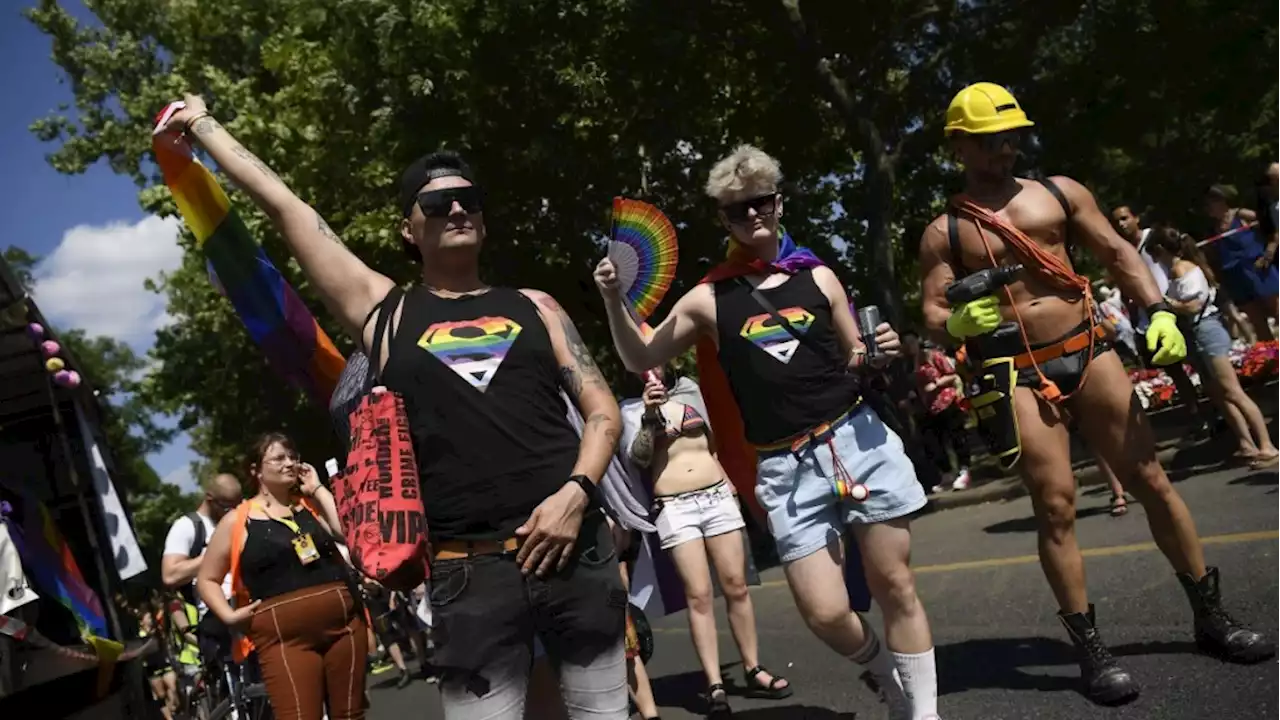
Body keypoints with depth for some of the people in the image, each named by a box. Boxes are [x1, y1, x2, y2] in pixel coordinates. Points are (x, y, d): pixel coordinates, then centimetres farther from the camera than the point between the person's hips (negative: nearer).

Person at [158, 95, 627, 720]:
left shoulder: (531, 306, 13)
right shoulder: (385, 310, 10)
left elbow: (603, 412, 9)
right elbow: (281, 204, 14)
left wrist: (576, 491, -8)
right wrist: (202, 123, 21)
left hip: (574, 550, 2)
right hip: (468, 570, -1)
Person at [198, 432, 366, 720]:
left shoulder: (311, 505, 12)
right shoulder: (238, 521, 5)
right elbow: (207, 579, 11)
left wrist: (317, 489, 0)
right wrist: (230, 616, -4)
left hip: (344, 623, 3)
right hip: (285, 636, -3)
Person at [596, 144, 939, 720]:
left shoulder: (817, 276, 7)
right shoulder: (708, 299, 2)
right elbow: (641, 359, 9)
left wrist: (879, 353, -6)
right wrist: (614, 301, -6)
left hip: (857, 438, 1)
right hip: (787, 468, -1)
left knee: (895, 586, 5)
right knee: (825, 614, -4)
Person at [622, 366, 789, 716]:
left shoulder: (689, 388, 12)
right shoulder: (630, 408, 3)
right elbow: (637, 458, -10)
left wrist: (727, 480, 20)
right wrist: (649, 417, -23)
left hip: (718, 495, 3)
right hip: (674, 507, -3)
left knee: (736, 587, 1)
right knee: (699, 595, -8)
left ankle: (753, 670, 10)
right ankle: (715, 685, -5)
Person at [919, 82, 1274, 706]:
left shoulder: (1059, 191, 10)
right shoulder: (944, 232, 4)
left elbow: (1117, 253, 7)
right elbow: (931, 314, 1)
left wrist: (1158, 311, -7)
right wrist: (957, 320, -22)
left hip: (1088, 351, 3)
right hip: (1019, 375, -2)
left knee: (1150, 480, 6)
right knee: (1055, 508, -5)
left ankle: (1212, 618, 22)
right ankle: (1092, 652, 6)